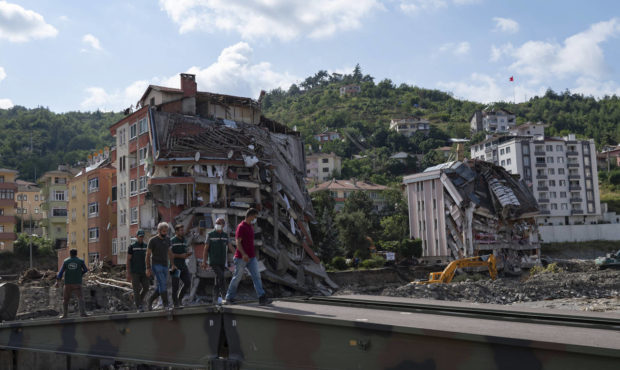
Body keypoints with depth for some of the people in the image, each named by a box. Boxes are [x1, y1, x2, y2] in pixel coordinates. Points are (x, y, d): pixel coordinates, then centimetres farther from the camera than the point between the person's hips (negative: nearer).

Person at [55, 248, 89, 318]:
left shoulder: (66, 261, 7)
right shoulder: (80, 261, 3)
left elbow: (61, 271, 0)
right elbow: (86, 270, 12)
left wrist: (57, 282, -3)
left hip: (68, 283, 2)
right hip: (77, 283, -2)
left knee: (65, 299, 14)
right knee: (80, 297, -7)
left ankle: (65, 314, 14)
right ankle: (82, 313, -22)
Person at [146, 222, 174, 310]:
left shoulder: (167, 239, 8)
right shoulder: (152, 240, -9)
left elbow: (169, 252, 17)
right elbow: (148, 255, -6)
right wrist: (148, 269, -10)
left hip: (165, 266, 6)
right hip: (156, 266, -6)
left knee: (161, 287, 6)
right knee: (163, 284, -18)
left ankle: (150, 301, 25)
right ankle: (166, 305, -16)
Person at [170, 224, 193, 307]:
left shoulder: (183, 240, 16)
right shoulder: (172, 241, -7)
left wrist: (188, 253, 2)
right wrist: (180, 255, -18)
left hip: (183, 265, 6)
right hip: (175, 266, -6)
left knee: (188, 283, -1)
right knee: (175, 286, -1)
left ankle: (180, 298, 18)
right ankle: (175, 303, 8)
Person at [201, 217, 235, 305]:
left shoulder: (225, 235, 9)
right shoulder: (210, 235, -3)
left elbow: (230, 247, 3)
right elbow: (206, 249, -2)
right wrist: (204, 262, -8)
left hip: (222, 262, 4)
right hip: (213, 262, -4)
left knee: (218, 279, 5)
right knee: (220, 276, -23)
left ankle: (216, 298, 12)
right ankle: (224, 294, -16)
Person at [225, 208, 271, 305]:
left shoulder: (251, 227, 16)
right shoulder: (241, 226, -11)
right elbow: (238, 242, -18)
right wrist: (243, 254, -28)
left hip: (251, 257, 7)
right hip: (241, 258, -7)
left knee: (256, 276, -5)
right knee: (237, 278, 3)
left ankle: (262, 298, -11)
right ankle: (229, 298, 18)